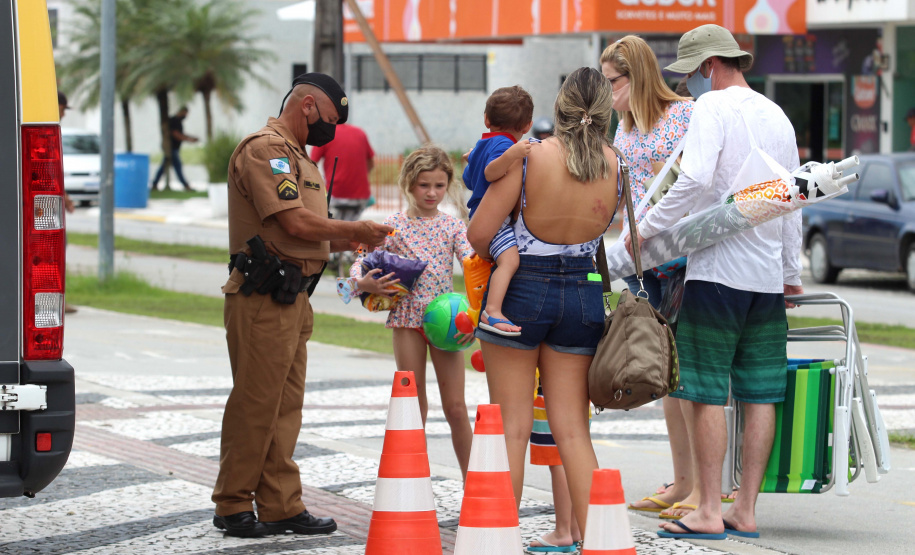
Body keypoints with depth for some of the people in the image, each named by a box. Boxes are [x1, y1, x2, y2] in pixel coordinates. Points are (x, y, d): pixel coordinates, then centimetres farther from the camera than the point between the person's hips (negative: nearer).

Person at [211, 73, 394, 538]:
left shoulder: (295, 156, 22)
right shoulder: (263, 149, -11)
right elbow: (295, 223, -19)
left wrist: (351, 241, 8)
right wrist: (354, 231, -7)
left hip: (292, 298, 10)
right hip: (262, 298, -10)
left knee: (285, 408, 10)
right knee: (254, 405, -5)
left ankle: (281, 506, 13)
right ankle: (234, 506, 2)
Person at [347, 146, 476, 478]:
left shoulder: (452, 226, 4)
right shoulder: (395, 225, 2)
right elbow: (361, 263, 2)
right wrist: (363, 283, -22)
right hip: (407, 317, 0)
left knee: (455, 407, 0)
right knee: (414, 406, 6)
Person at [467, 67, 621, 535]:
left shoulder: (529, 157, -15)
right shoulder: (614, 164, -5)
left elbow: (478, 234, -12)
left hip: (521, 290, -3)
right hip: (582, 295, 3)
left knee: (512, 426, 5)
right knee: (573, 430, 9)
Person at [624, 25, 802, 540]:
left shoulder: (713, 107, -7)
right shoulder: (778, 116, 15)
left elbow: (695, 179, -22)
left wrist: (647, 228, -13)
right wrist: (791, 276, 26)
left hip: (717, 269, -7)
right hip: (768, 275, 7)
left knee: (706, 393, -3)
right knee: (761, 395, 6)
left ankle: (710, 511, -4)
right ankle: (746, 511, 9)